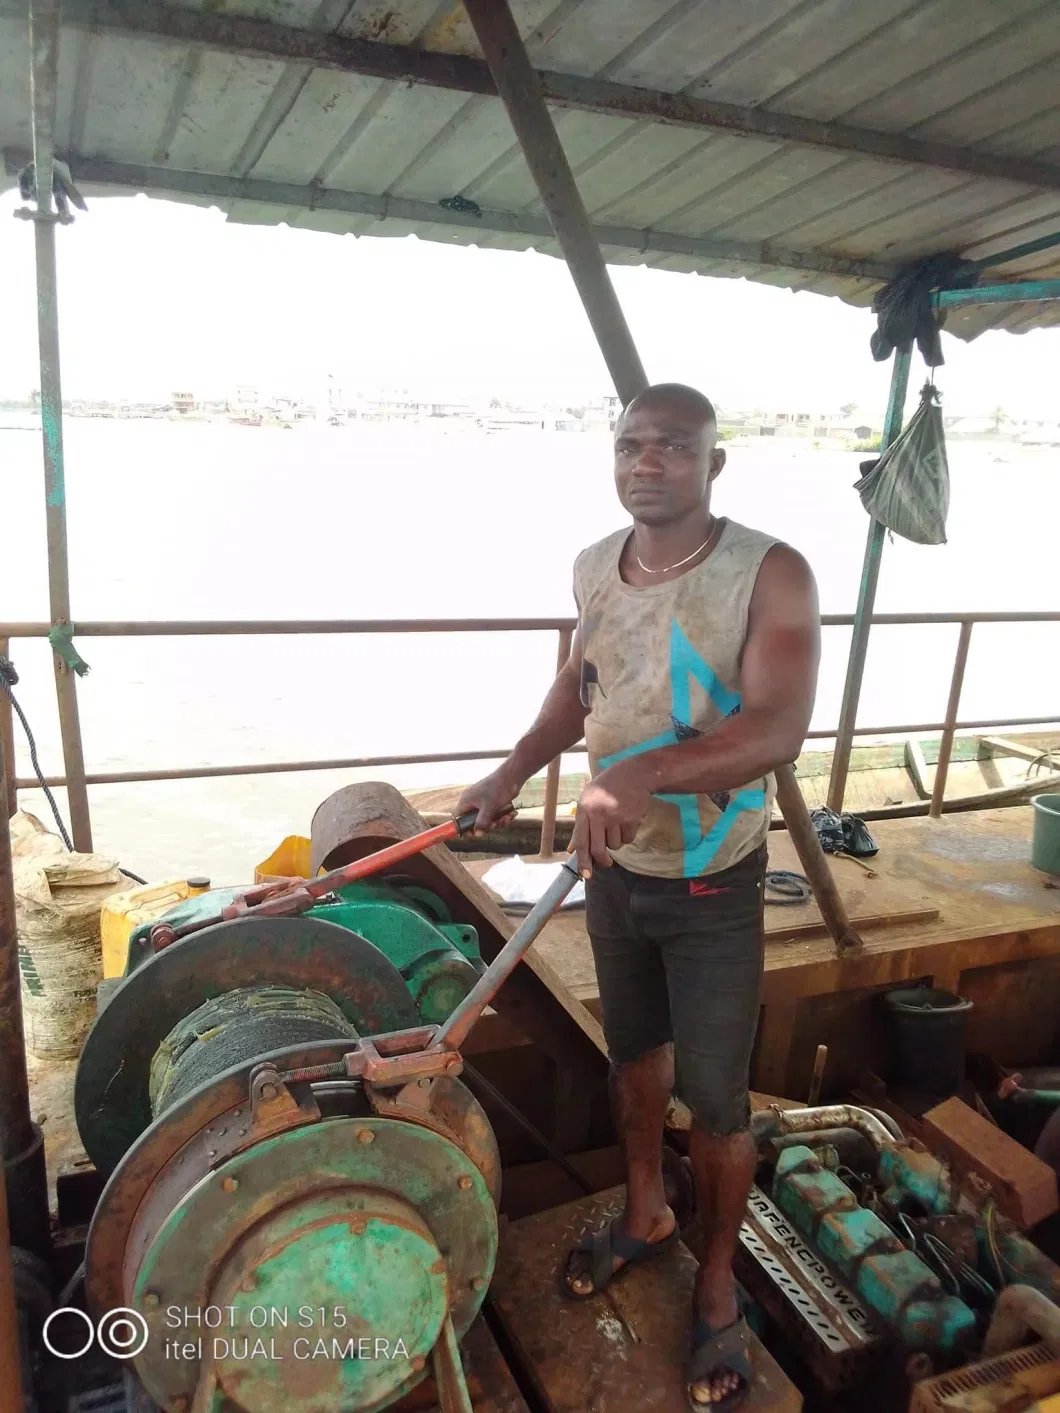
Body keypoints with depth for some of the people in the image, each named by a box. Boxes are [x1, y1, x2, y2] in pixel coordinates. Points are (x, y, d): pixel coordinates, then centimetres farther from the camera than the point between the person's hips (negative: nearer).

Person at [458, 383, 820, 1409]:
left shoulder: (771, 574, -19)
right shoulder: (594, 569, -2)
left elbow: (779, 729, -31)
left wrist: (640, 772, -45)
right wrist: (513, 772, 3)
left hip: (714, 888, -5)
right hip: (613, 868, 5)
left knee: (714, 1095, 9)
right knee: (633, 1053, 23)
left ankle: (717, 1279, 36)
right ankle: (643, 1215, 49)